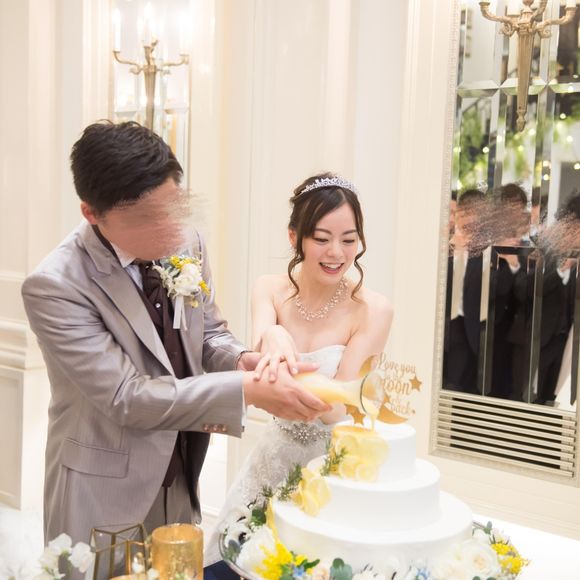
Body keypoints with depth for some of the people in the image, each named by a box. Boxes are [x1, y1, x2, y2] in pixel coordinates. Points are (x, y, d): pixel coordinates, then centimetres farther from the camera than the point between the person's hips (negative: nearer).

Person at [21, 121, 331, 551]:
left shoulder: (186, 244, -7)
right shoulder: (54, 286, -24)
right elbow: (127, 398, -25)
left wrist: (242, 361, -16)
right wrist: (247, 389, -30)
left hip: (182, 480, 6)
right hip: (102, 498, -5)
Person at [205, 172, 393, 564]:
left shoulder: (373, 310, -16)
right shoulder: (271, 290, -6)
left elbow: (335, 410, -20)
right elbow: (260, 358, -23)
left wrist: (288, 363, -38)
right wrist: (273, 339, -46)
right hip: (274, 461, 3)